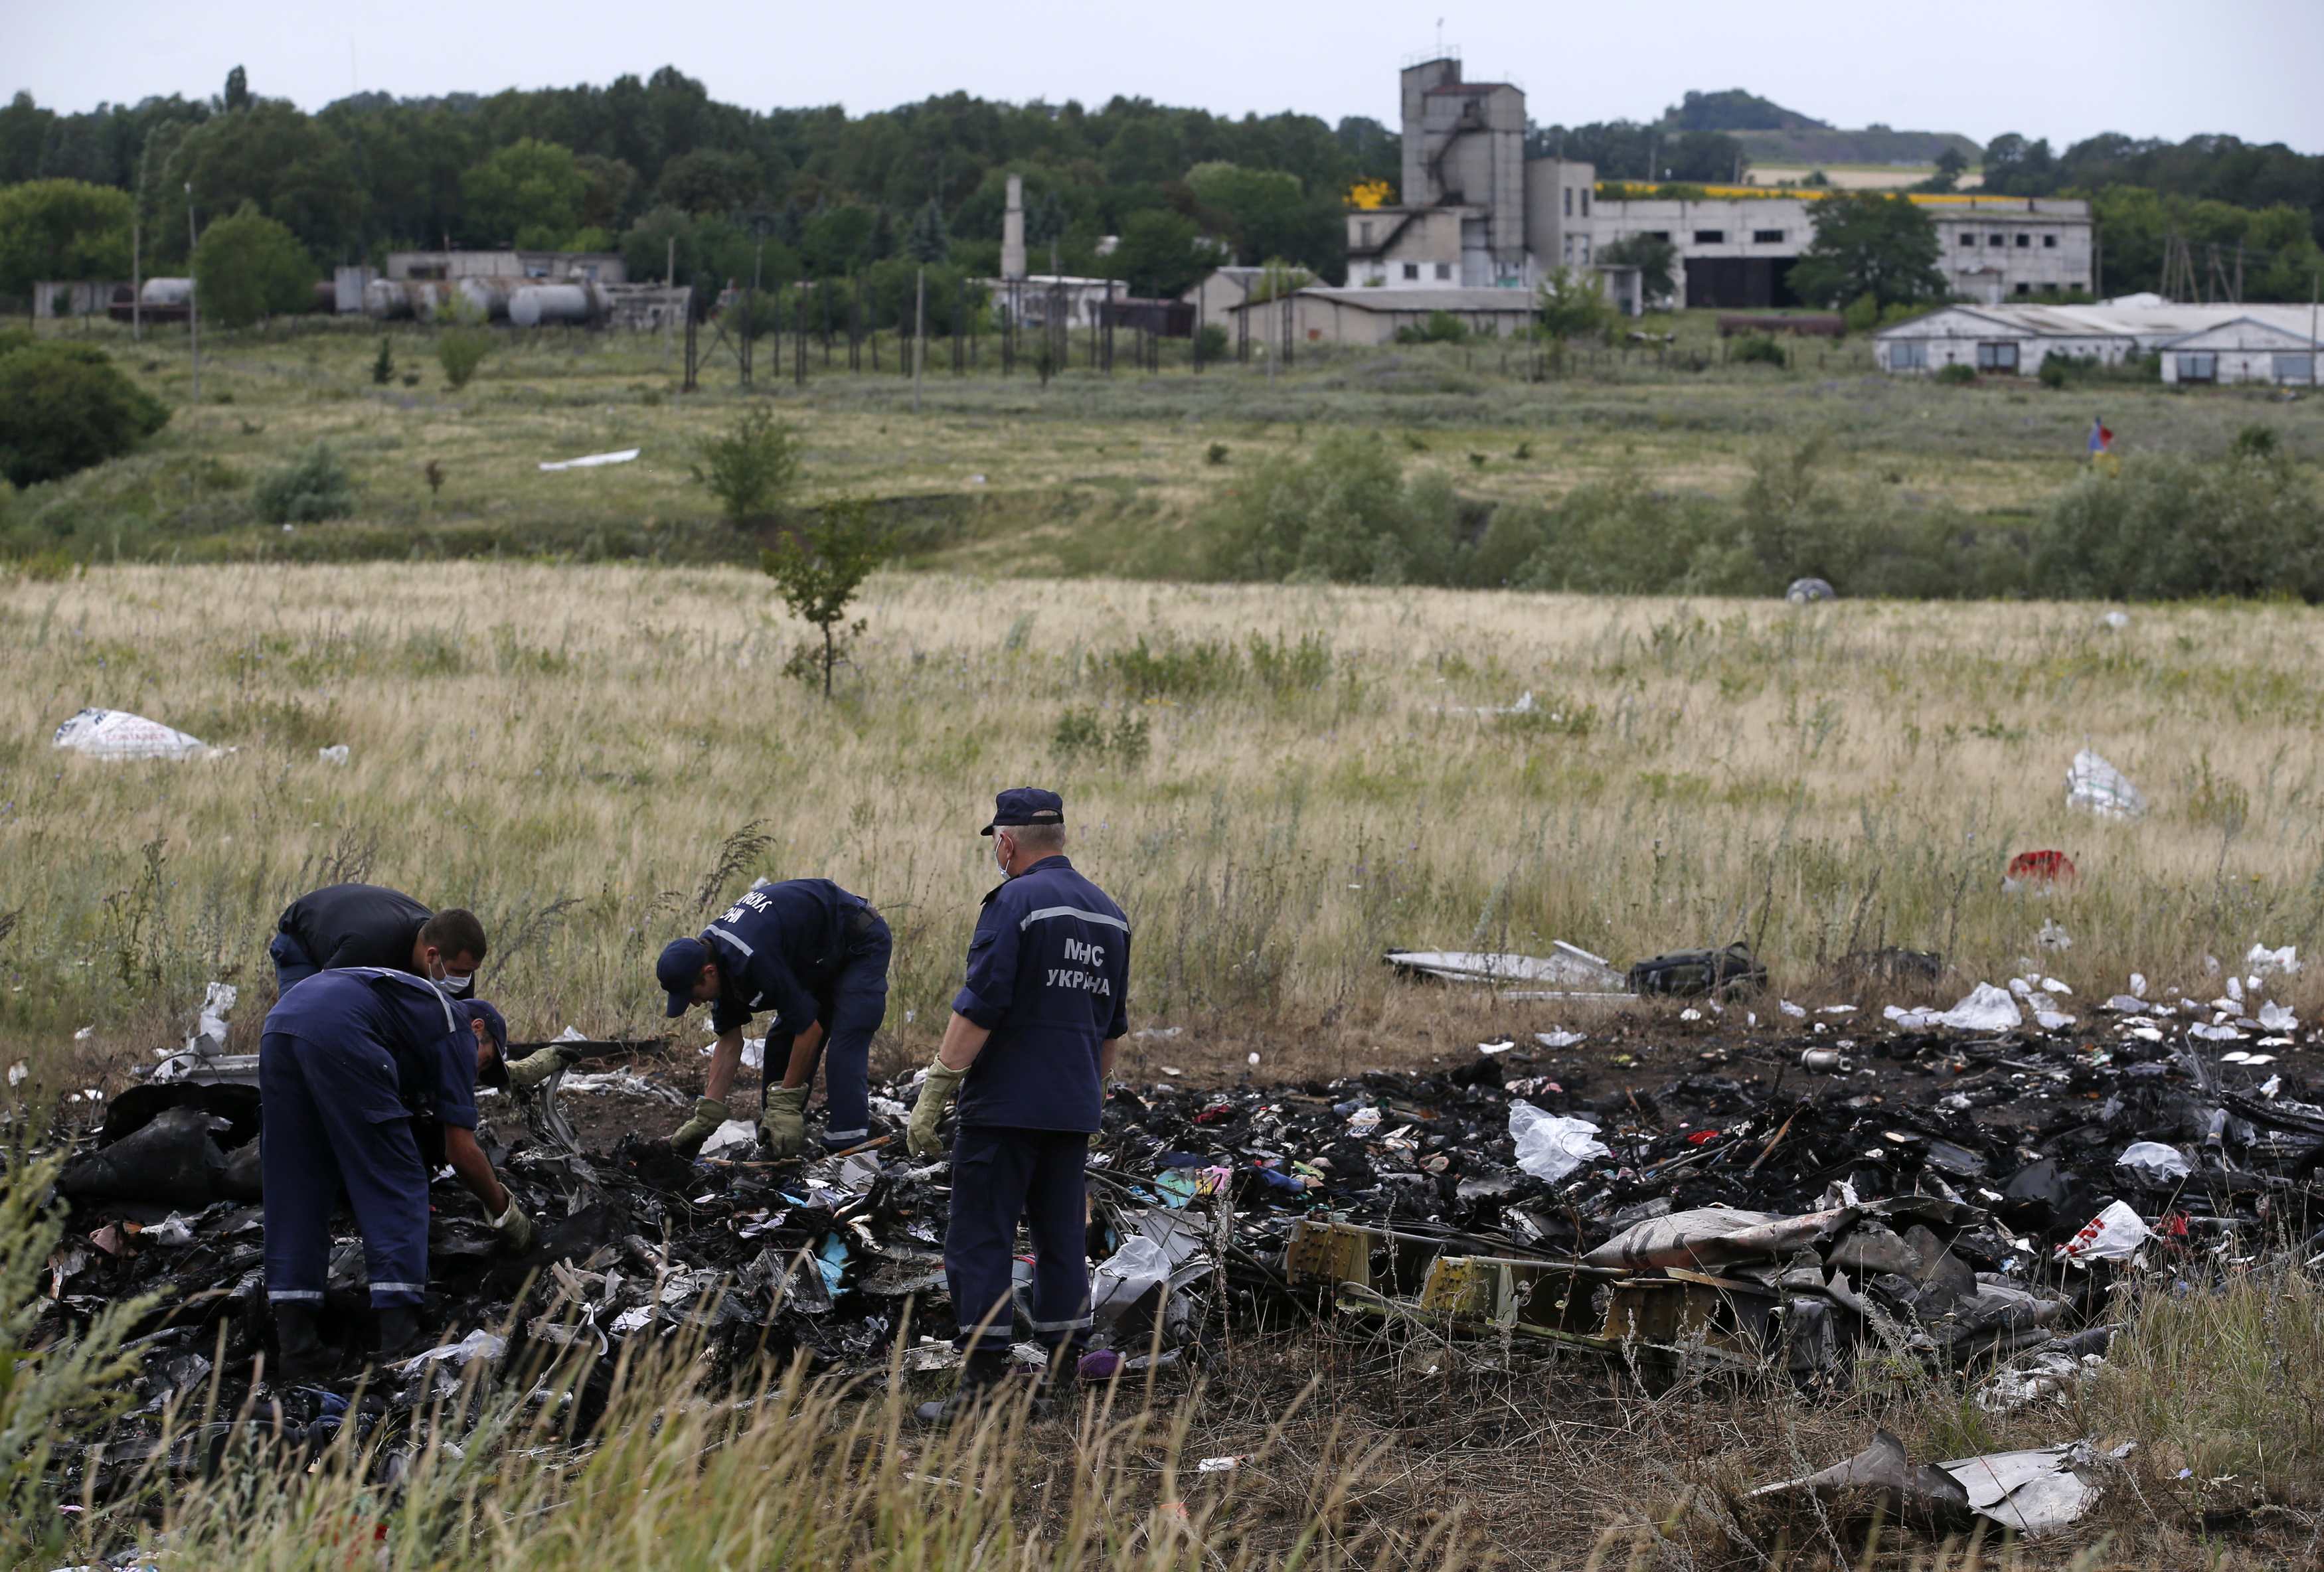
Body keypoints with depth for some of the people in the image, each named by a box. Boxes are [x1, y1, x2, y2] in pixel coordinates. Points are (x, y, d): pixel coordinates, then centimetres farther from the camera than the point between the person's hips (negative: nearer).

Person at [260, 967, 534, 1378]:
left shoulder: (419, 1006, 39)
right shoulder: (457, 1030, 19)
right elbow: (461, 1151, 13)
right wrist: (504, 1210, 27)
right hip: (339, 1035, -8)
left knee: (294, 1190, 13)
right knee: (395, 1185, 4)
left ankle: (296, 1344, 8)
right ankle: (399, 1337, -3)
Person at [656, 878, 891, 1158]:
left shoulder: (751, 961, -36)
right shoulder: (711, 953, -8)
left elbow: (810, 1030, -29)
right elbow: (729, 1041, 1)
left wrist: (786, 1104, -22)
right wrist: (707, 1115, -4)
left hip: (862, 945, -10)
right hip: (821, 959, 10)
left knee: (843, 1050, -20)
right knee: (781, 1044, 6)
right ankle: (775, 1152, 13)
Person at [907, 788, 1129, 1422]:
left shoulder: (1015, 901, -11)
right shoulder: (1109, 913, 13)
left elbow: (978, 1008, -17)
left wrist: (932, 1095, -15)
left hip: (1005, 1107, -7)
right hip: (1073, 1110, 7)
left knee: (979, 1242, -4)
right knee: (1062, 1240, 12)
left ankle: (983, 1383, -9)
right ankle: (1064, 1377, 14)